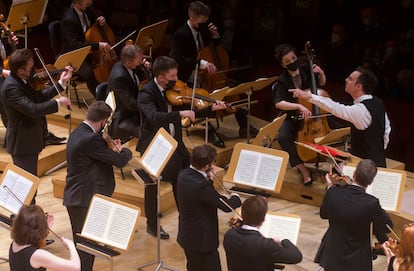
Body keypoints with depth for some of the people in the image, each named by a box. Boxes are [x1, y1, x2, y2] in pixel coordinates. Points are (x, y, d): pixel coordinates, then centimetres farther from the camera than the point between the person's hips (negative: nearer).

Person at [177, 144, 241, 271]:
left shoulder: (184, 174, -5)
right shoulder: (201, 185, -31)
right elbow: (226, 206, -22)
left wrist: (207, 178, -3)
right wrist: (235, 197, -1)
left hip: (187, 235, 9)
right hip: (201, 240, -9)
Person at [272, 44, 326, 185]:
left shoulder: (306, 70, -4)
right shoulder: (282, 81, -12)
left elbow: (321, 84, 16)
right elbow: (278, 103, -26)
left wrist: (321, 74, -7)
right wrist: (299, 106, -39)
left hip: (314, 114, 2)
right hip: (294, 117, -2)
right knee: (283, 137, -31)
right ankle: (304, 170, -17)